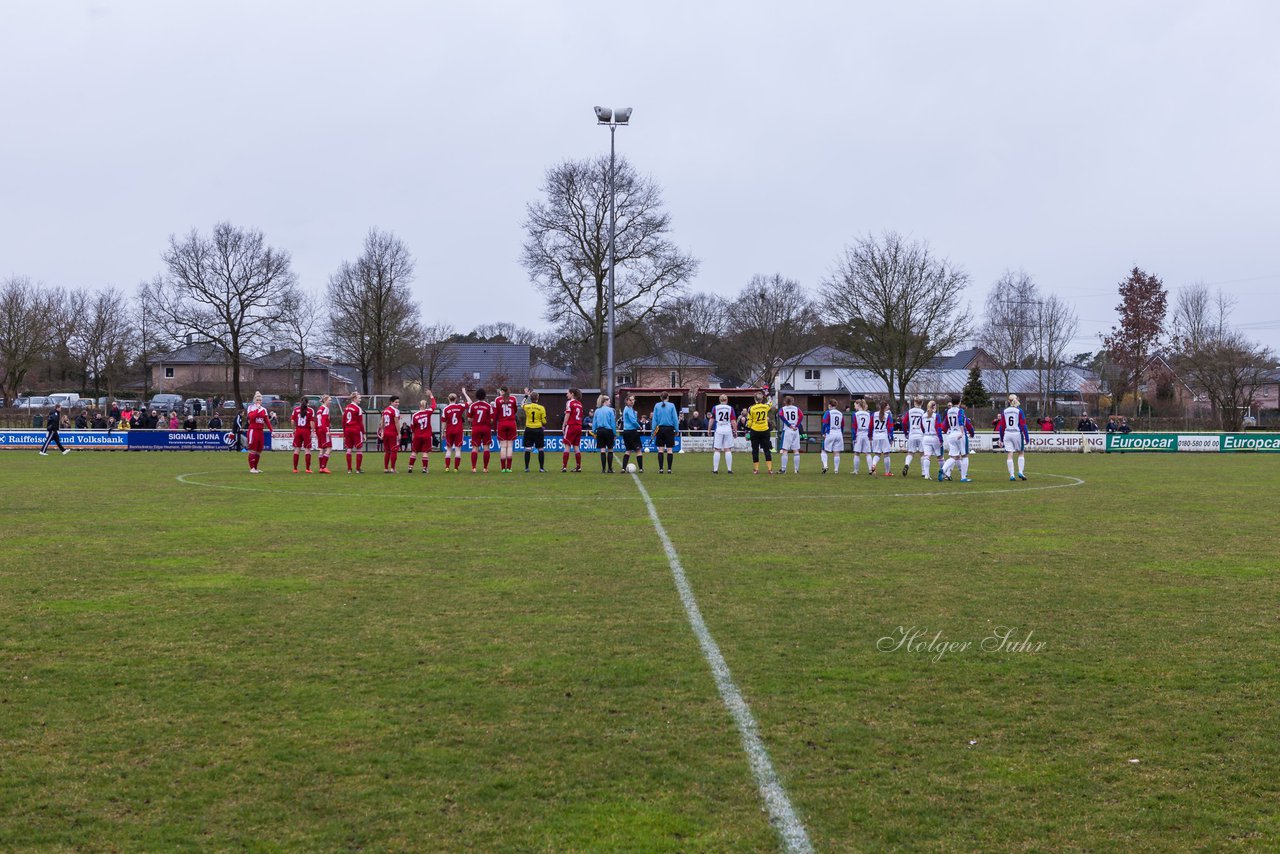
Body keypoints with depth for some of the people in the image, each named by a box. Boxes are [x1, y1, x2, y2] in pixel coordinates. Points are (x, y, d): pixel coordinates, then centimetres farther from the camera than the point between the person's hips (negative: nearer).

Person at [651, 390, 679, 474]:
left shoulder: (657, 406, 3)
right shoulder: (671, 405, -2)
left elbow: (654, 419, 3)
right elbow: (675, 418, -2)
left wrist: (653, 430, 6)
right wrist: (677, 430, 3)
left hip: (660, 429, 1)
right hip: (669, 429, -1)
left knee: (660, 449, 4)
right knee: (669, 449, 1)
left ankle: (661, 469, 0)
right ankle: (669, 469, 1)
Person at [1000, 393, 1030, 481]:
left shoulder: (1004, 411, 5)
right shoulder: (1019, 410, -4)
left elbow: (1002, 426, 8)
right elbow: (1023, 425, -6)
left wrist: (1001, 438, 16)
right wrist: (1027, 437, -2)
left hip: (1007, 434, 3)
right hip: (1017, 433, -3)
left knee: (1010, 454, 4)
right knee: (1021, 453, 12)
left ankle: (1011, 475, 2)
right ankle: (1020, 472, 0)